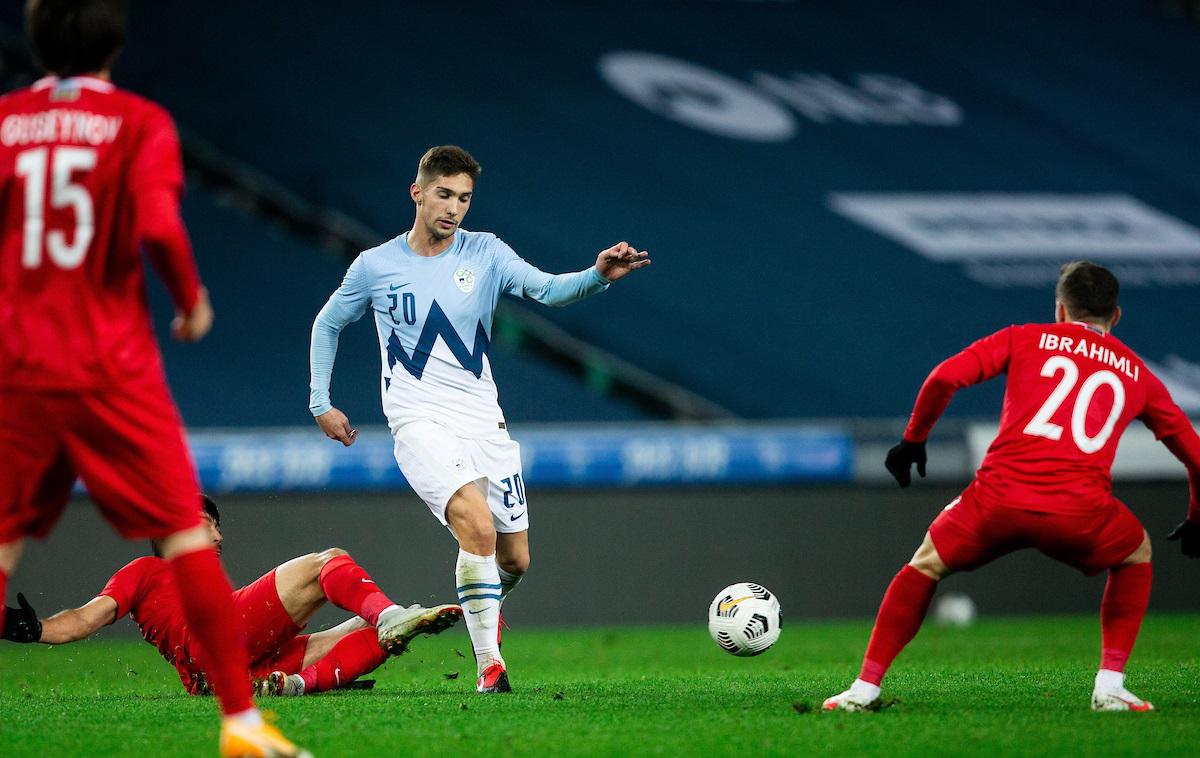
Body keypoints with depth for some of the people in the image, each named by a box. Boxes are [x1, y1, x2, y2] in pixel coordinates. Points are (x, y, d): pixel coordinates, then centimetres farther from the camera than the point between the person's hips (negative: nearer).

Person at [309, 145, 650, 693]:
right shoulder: (375, 266, 1)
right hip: (419, 420, -3)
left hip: (483, 419, 3)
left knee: (514, 560, 6)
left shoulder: (485, 253, 2)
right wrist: (321, 404, 13)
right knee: (477, 523, -28)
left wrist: (598, 276, -34)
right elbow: (327, 324, 17)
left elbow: (547, 290, -14)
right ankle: (489, 664, -22)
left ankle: (485, 601, 44)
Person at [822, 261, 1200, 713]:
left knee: (926, 565, 26)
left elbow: (945, 377, 5)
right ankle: (1110, 687, 20)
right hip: (1081, 514, 0)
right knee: (1137, 556, 32)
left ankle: (865, 688, 21)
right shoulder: (1136, 373, 23)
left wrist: (913, 439, 19)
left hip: (1000, 498, 0)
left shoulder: (1025, 339, 19)